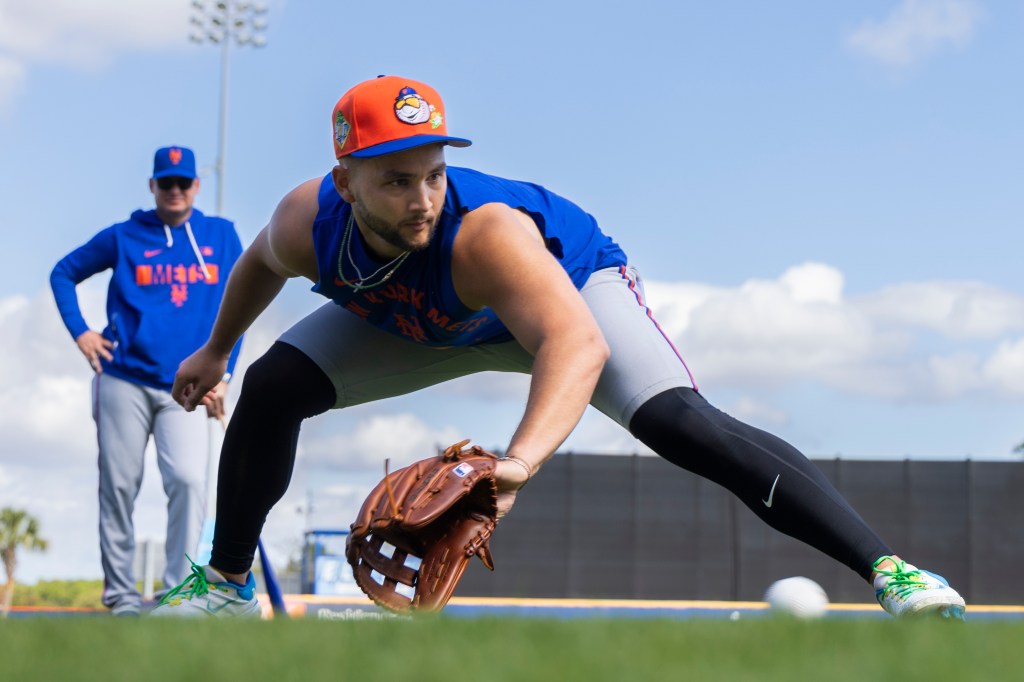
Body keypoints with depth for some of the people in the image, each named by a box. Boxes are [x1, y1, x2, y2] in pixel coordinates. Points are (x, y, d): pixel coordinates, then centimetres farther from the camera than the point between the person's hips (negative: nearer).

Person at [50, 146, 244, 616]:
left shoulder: (222, 236, 10)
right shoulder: (124, 238, 7)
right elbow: (64, 273, 16)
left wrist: (222, 374, 3)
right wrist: (79, 333, 3)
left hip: (186, 389, 0)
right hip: (124, 382, 0)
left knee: (189, 481, -17)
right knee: (119, 487, 1)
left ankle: (178, 593, -13)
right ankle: (119, 593, 10)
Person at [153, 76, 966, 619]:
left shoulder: (486, 233, -46)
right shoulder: (307, 225, -29)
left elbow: (577, 343, -63)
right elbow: (261, 263, -1)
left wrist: (520, 460, -81)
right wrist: (217, 347, 15)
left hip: (573, 280, -5)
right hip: (412, 323, 6)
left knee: (682, 424, -29)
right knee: (271, 389, -7)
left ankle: (886, 566, -30)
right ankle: (227, 583, 16)